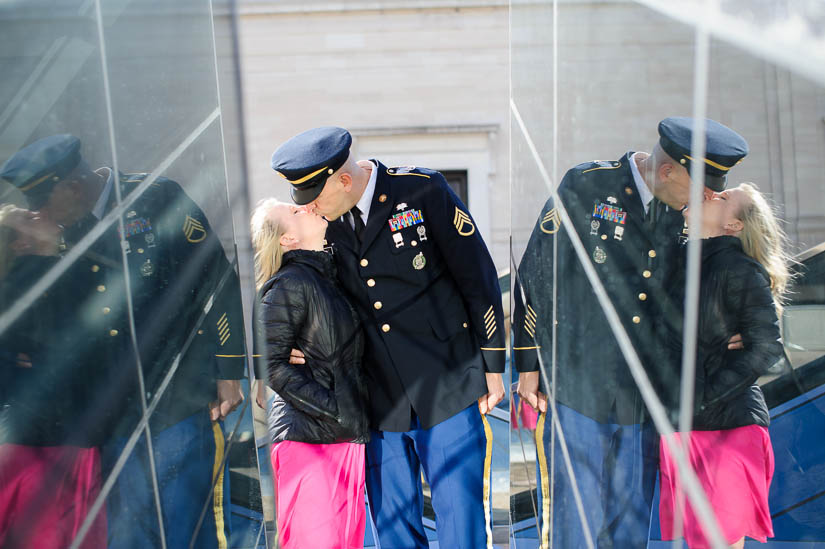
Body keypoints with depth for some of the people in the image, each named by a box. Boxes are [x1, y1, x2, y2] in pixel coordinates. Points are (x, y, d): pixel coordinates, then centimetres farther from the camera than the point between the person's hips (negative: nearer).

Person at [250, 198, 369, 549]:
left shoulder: (327, 275, 14)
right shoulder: (291, 283, -10)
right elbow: (272, 365, -14)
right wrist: (334, 410, -15)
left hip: (348, 439, 8)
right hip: (307, 437, -8)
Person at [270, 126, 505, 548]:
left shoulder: (422, 191, -9)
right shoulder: (323, 219, 4)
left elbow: (478, 277, -5)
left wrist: (492, 366, -3)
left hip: (447, 391, -4)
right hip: (378, 401, 4)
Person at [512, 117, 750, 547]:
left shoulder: (684, 214, 6)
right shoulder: (585, 186, -7)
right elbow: (535, 273, -4)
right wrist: (528, 363, -3)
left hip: (644, 401, 5)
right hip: (576, 390, -4)